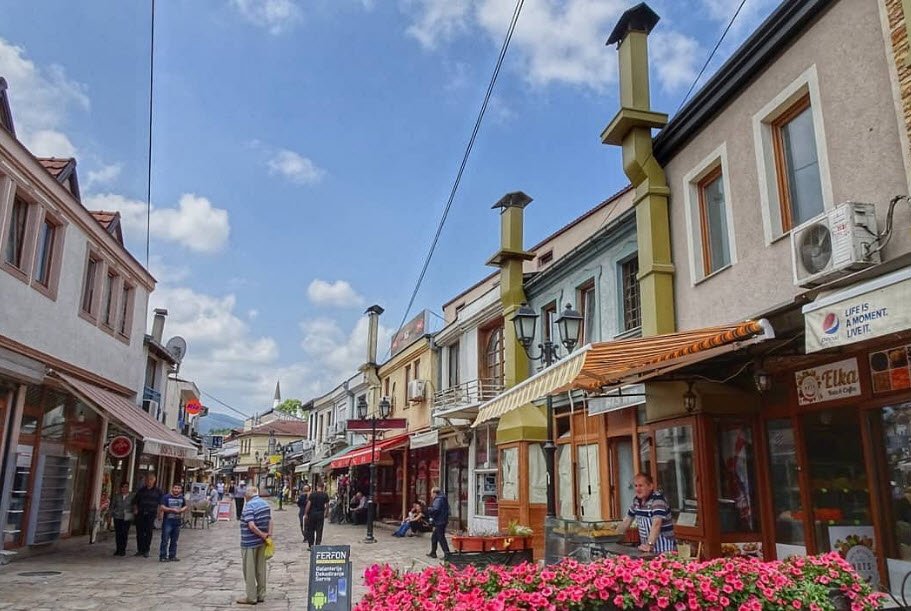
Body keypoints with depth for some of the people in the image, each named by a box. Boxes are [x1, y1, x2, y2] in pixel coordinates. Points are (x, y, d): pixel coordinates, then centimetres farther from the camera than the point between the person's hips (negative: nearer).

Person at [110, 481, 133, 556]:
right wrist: (111, 515, 5)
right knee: (118, 533, 1)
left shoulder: (131, 497, 3)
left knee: (125, 533, -3)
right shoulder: (116, 496, 7)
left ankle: (123, 549, 6)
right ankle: (118, 549, 12)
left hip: (127, 518, -2)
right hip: (117, 517, 2)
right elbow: (112, 506, 12)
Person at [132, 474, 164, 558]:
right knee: (139, 532, 5)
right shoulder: (141, 490, 10)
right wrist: (135, 509, 4)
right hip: (140, 513, 2)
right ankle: (140, 550, 16)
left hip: (151, 514, -2)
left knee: (148, 532, -1)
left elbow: (162, 502, 5)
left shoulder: (158, 491, 4)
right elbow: (135, 501, 17)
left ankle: (146, 551, 7)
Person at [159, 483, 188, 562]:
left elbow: (185, 507, 19)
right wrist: (172, 510, -18)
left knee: (174, 541, 11)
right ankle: (162, 556, 1)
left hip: (177, 522, 5)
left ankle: (172, 556, 18)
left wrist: (181, 510, -3)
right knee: (165, 540, -4)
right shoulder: (166, 497, -5)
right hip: (167, 522, -5)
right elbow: (162, 508, -11)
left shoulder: (182, 498, 9)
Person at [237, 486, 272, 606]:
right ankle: (261, 595, 20)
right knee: (261, 569, 13)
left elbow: (251, 525, -25)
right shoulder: (265, 504, 8)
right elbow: (270, 520, 9)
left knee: (249, 570, 3)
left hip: (250, 543, -8)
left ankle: (251, 597, 8)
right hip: (262, 542, 8)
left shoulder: (249, 505, -17)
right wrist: (269, 534, 3)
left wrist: (262, 535, -15)